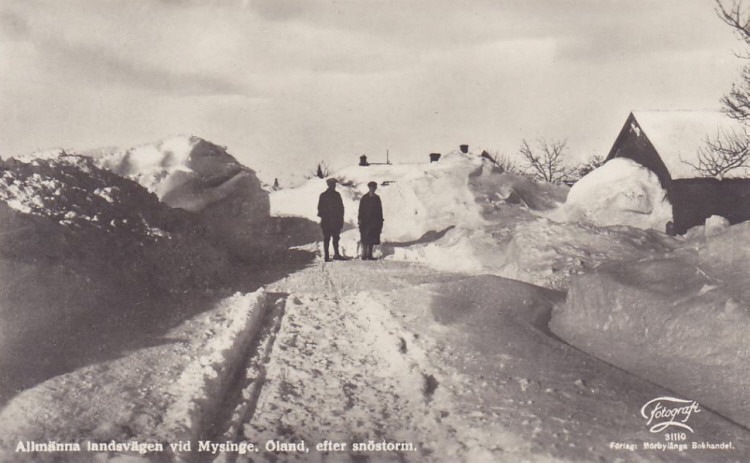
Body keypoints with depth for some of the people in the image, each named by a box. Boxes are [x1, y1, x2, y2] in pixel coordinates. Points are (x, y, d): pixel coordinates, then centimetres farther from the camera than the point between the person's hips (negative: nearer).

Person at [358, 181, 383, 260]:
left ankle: (369, 255, 11)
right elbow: (361, 209, -2)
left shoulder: (377, 198, 10)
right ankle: (364, 255, -9)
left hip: (375, 221, 4)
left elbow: (380, 210, 12)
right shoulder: (364, 198, -1)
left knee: (372, 239, 6)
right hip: (365, 221, -4)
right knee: (365, 239, -9)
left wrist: (381, 220, 8)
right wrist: (360, 219, -10)